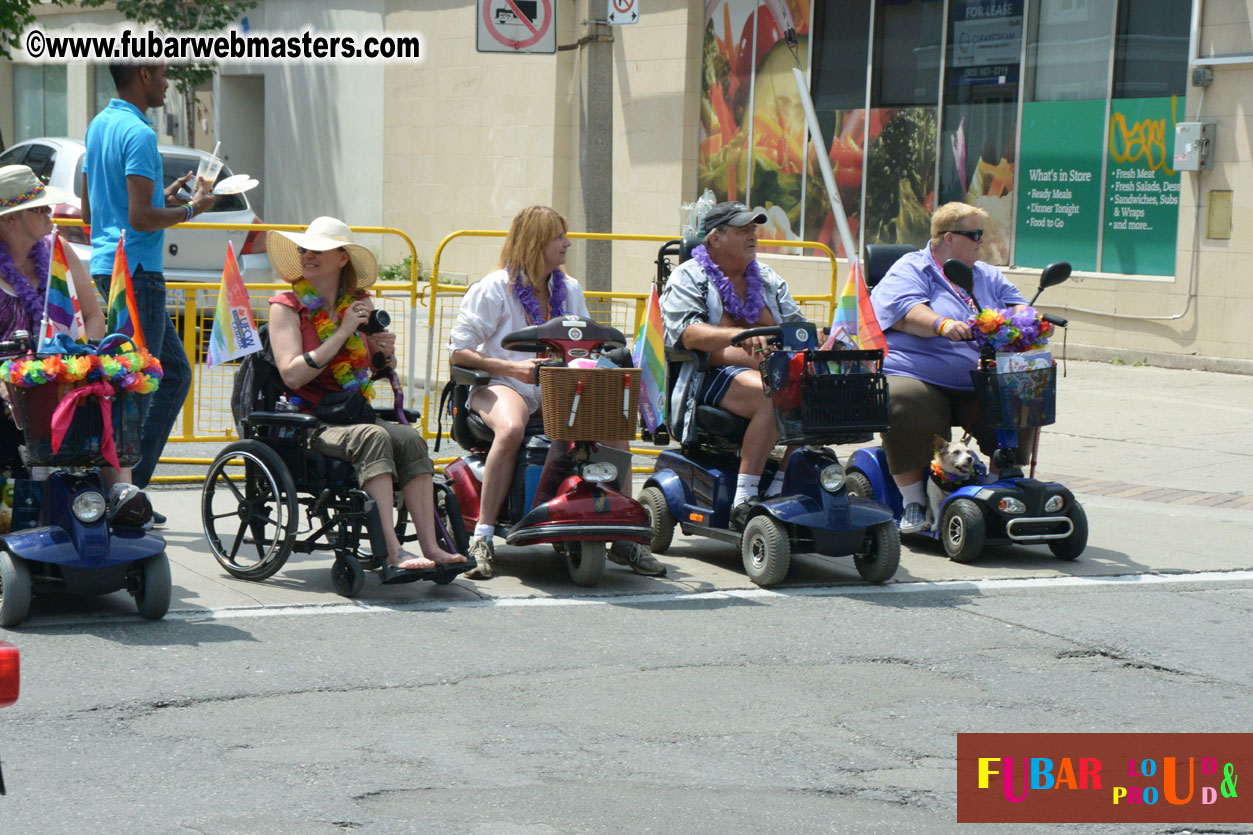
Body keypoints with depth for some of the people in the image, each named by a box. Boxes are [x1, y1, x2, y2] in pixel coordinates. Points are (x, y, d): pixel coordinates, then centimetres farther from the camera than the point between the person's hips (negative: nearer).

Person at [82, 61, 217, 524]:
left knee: (174, 372, 15)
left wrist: (163, 196, 20)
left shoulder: (99, 125, 16)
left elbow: (89, 211, 21)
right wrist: (192, 209, -7)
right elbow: (140, 218, -22)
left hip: (106, 265, 10)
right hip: (136, 271, -10)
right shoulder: (138, 134, -15)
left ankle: (129, 489, 14)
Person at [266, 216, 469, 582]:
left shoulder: (358, 303, 15)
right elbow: (292, 375, -15)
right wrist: (342, 333, -15)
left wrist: (382, 350, 1)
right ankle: (392, 555, -43)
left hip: (354, 414, 5)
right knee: (373, 437, -34)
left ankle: (430, 548, -32)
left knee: (410, 438, -25)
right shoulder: (286, 307, 0)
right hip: (307, 422, -5)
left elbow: (375, 372, 25)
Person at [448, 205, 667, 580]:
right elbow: (459, 351, -6)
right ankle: (482, 539, -32)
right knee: (511, 428, -40)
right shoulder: (494, 288, -3)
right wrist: (513, 368, -19)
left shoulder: (569, 290, 15)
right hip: (500, 386, -5)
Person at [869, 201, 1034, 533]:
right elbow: (907, 312, -14)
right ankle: (913, 501, -21)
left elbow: (1015, 305, 16)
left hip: (978, 388, 5)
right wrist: (942, 325, -33)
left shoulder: (987, 275, 25)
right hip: (914, 377, -5)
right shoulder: (910, 270, 3)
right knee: (904, 406, -37)